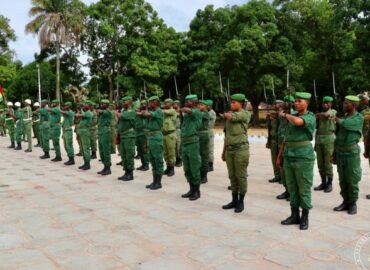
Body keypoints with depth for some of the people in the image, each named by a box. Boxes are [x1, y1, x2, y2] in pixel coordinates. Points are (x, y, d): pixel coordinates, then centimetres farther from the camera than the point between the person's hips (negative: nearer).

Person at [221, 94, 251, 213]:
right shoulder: (229, 116, 16)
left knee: (241, 176, 0)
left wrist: (224, 115, 6)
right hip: (229, 149, 6)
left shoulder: (245, 114, -3)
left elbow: (231, 116, -18)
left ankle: (241, 202, 11)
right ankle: (234, 200, 21)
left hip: (241, 149, -6)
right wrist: (224, 151, 17)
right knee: (232, 176, 10)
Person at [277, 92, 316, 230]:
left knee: (304, 189, 2)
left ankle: (305, 218, 14)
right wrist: (280, 155, 15)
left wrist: (285, 115, -10)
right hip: (289, 156, 7)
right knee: (292, 187, 11)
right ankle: (295, 215, 22)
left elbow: (297, 122, -29)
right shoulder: (292, 117, 13)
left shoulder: (310, 117, -7)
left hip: (303, 157, -6)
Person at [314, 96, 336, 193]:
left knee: (327, 163, -3)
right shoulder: (320, 115, 17)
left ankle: (329, 183, 7)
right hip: (319, 139, 6)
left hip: (329, 139, -6)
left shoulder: (333, 112, 0)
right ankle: (323, 182, 16)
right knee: (320, 163, 7)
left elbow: (326, 114, -25)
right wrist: (315, 142, 14)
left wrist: (317, 114, -10)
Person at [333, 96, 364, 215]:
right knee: (342, 180, 9)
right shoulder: (343, 118, 11)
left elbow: (346, 124, -27)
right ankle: (345, 202, 19)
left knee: (352, 180, 1)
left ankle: (353, 203, 12)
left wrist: (335, 118, -11)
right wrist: (334, 154, 11)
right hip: (340, 153, 6)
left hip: (351, 153, -6)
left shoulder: (359, 118, -7)